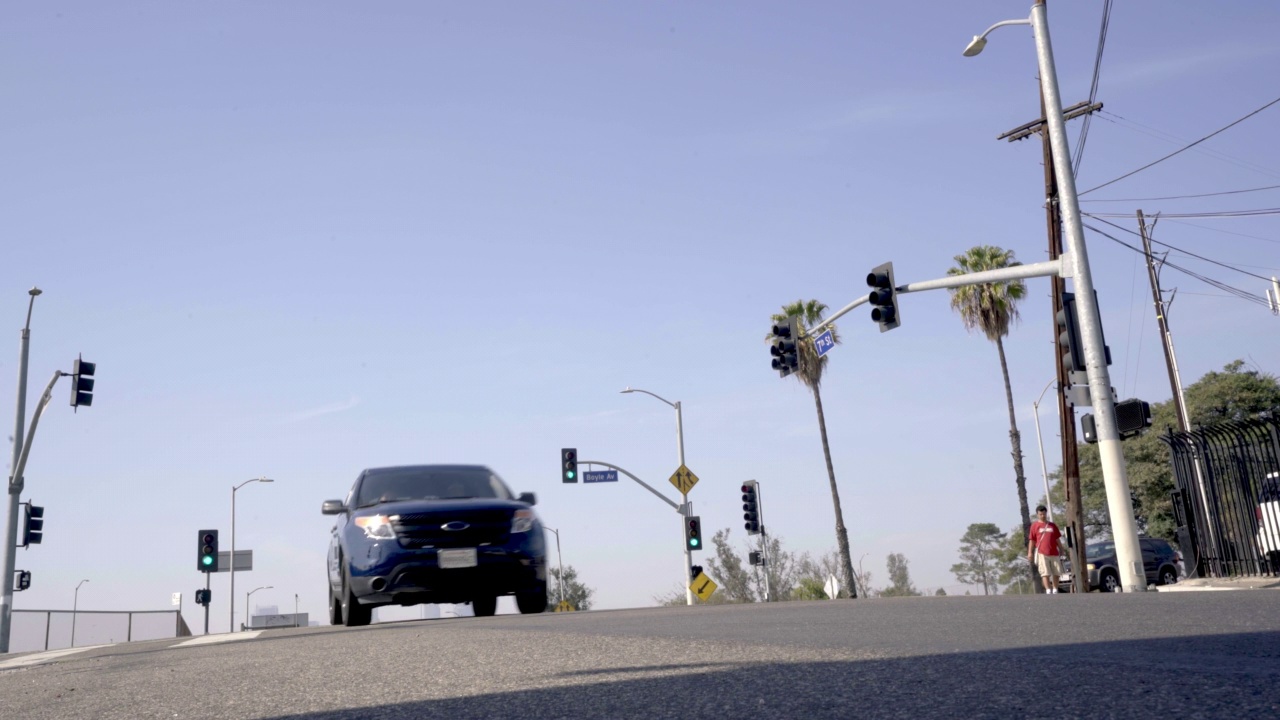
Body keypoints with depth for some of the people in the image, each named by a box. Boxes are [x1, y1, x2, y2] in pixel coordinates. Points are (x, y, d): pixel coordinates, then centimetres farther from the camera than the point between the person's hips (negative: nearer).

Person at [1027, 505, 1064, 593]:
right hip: (1042, 553, -4)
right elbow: (1032, 540, 2)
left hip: (1054, 553, 4)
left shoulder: (1052, 525, 14)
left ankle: (1055, 591, 19)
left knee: (1056, 573, 7)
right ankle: (1048, 591, -11)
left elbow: (1057, 539, 19)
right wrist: (1030, 552, -4)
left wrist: (1061, 549, 16)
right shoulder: (1035, 525, 3)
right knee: (1045, 573, -9)